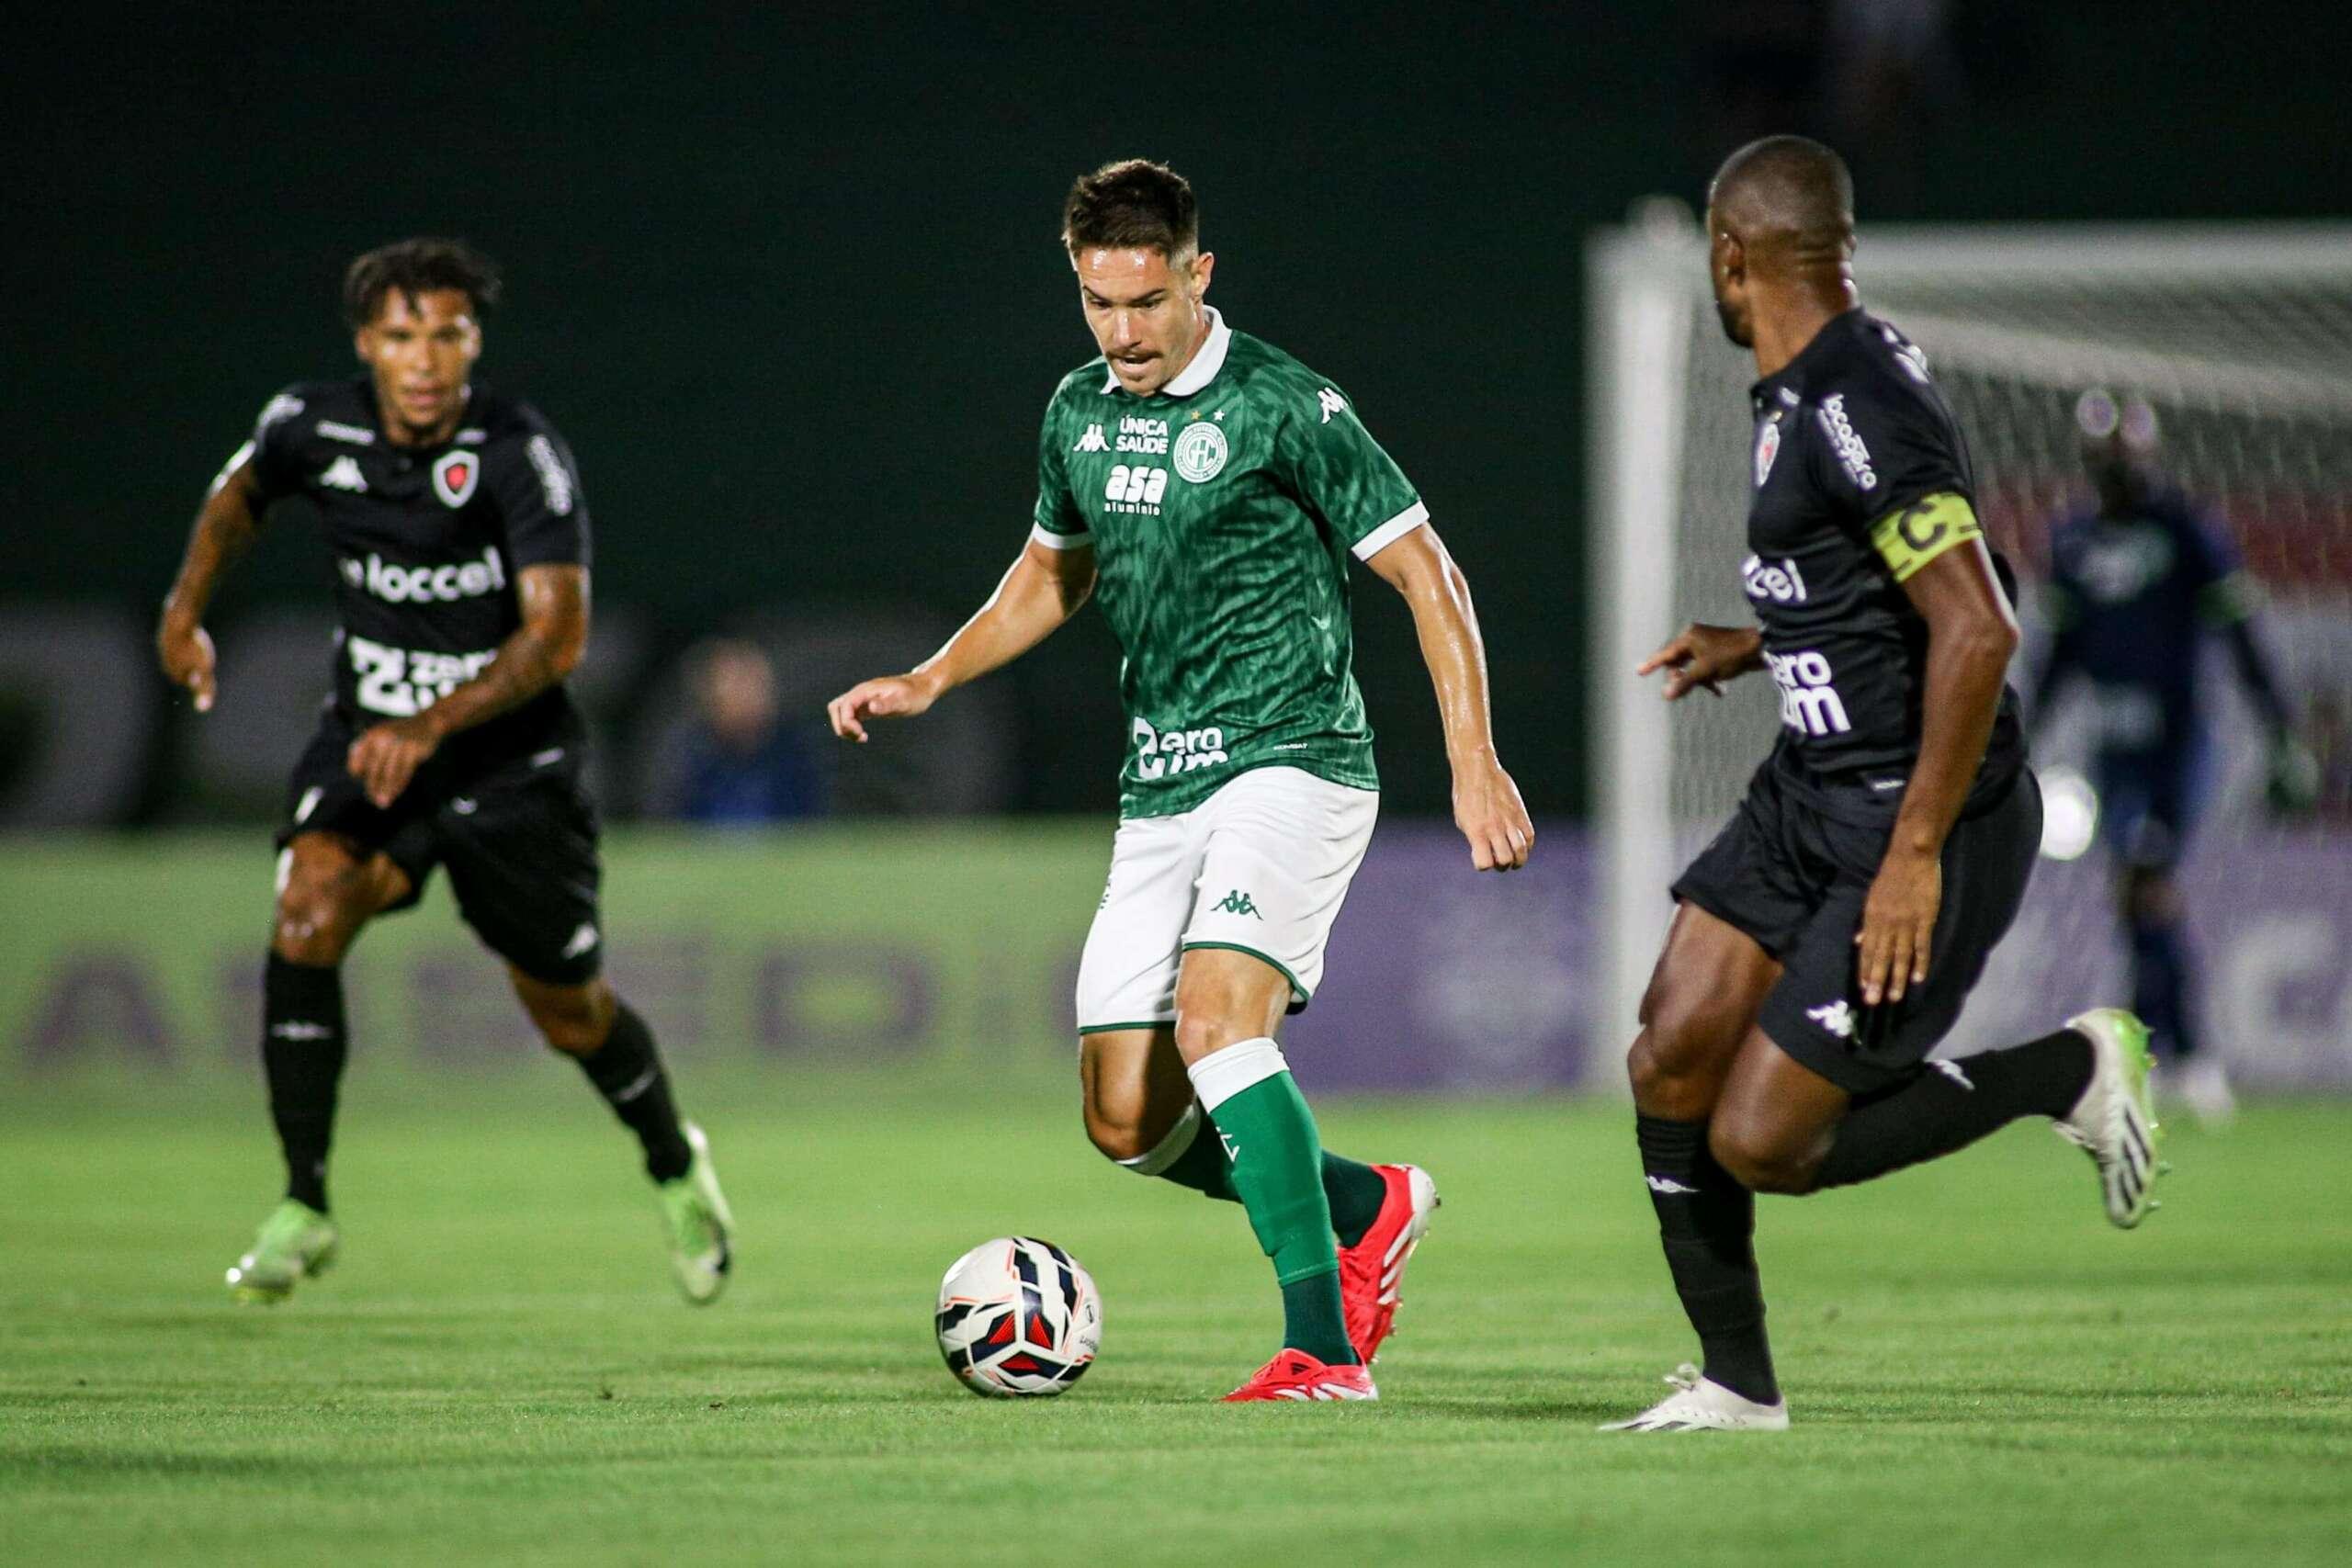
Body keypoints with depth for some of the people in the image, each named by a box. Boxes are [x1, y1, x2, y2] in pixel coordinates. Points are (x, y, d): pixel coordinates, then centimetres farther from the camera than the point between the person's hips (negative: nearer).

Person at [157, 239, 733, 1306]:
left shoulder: (521, 456, -21)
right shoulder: (314, 428, -9)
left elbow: (558, 636, -26)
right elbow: (242, 491, 17)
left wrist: (430, 728, -35)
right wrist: (188, 604, 6)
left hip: (510, 758, -2)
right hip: (366, 737, 3)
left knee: (566, 1011, 8)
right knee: (308, 906, -26)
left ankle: (675, 1168, 41)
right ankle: (303, 1208, -18)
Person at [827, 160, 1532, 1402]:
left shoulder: (1285, 408, -10)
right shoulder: (1078, 413, 10)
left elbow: (1426, 575, -7)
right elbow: (1053, 572, 28)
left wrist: (1474, 762, -14)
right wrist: (930, 680, 16)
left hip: (1292, 763, -7)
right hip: (1160, 790, 7)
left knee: (1217, 1016, -29)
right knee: (1128, 1124, 1)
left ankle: (1323, 1348, -27)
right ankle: (1367, 1208, 26)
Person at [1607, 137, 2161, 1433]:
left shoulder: (1858, 410, -22)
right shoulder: (1807, 389, 10)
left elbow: (1977, 628, -28)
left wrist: (1915, 852, -26)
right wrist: (1756, 646, 24)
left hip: (1924, 820, -10)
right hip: (1809, 792, 10)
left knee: (1759, 1147, -10)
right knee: (1669, 1066, 2)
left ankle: (2070, 1071, 6)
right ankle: (1737, 1386, 13)